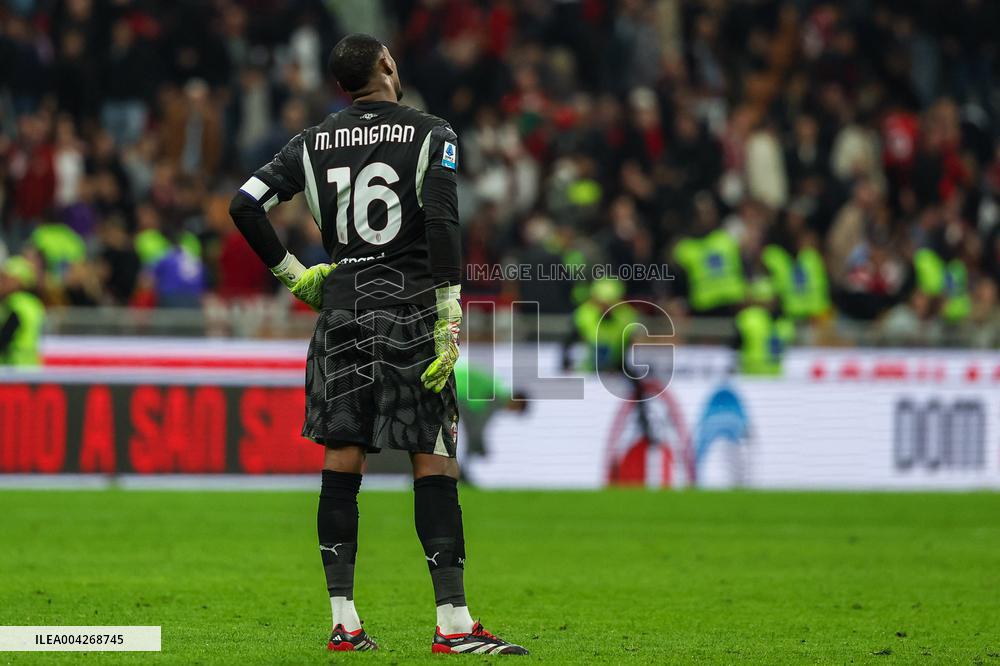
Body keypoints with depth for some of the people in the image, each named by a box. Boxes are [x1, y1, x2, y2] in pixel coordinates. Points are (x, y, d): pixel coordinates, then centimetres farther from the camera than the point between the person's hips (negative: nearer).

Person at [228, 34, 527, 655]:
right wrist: (449, 320, -13)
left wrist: (295, 275, 13)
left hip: (340, 307, 4)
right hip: (408, 307, -4)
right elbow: (442, 223, -13)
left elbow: (246, 204, 3)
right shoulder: (431, 134, -2)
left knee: (342, 458, 6)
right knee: (434, 461, -2)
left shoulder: (314, 142, 9)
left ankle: (344, 621, 6)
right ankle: (454, 622, -6)